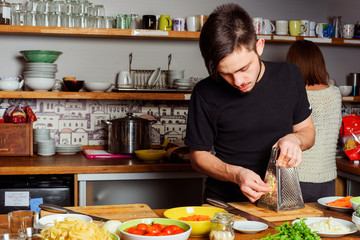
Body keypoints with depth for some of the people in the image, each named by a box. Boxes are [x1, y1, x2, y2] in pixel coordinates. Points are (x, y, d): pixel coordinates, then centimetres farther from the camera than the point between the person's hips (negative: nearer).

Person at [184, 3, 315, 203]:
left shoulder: (288, 75, -1)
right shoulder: (205, 93, -10)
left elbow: (307, 130, 11)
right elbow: (199, 156, -1)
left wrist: (294, 139, -12)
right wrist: (236, 174, -19)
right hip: (223, 202, -2)